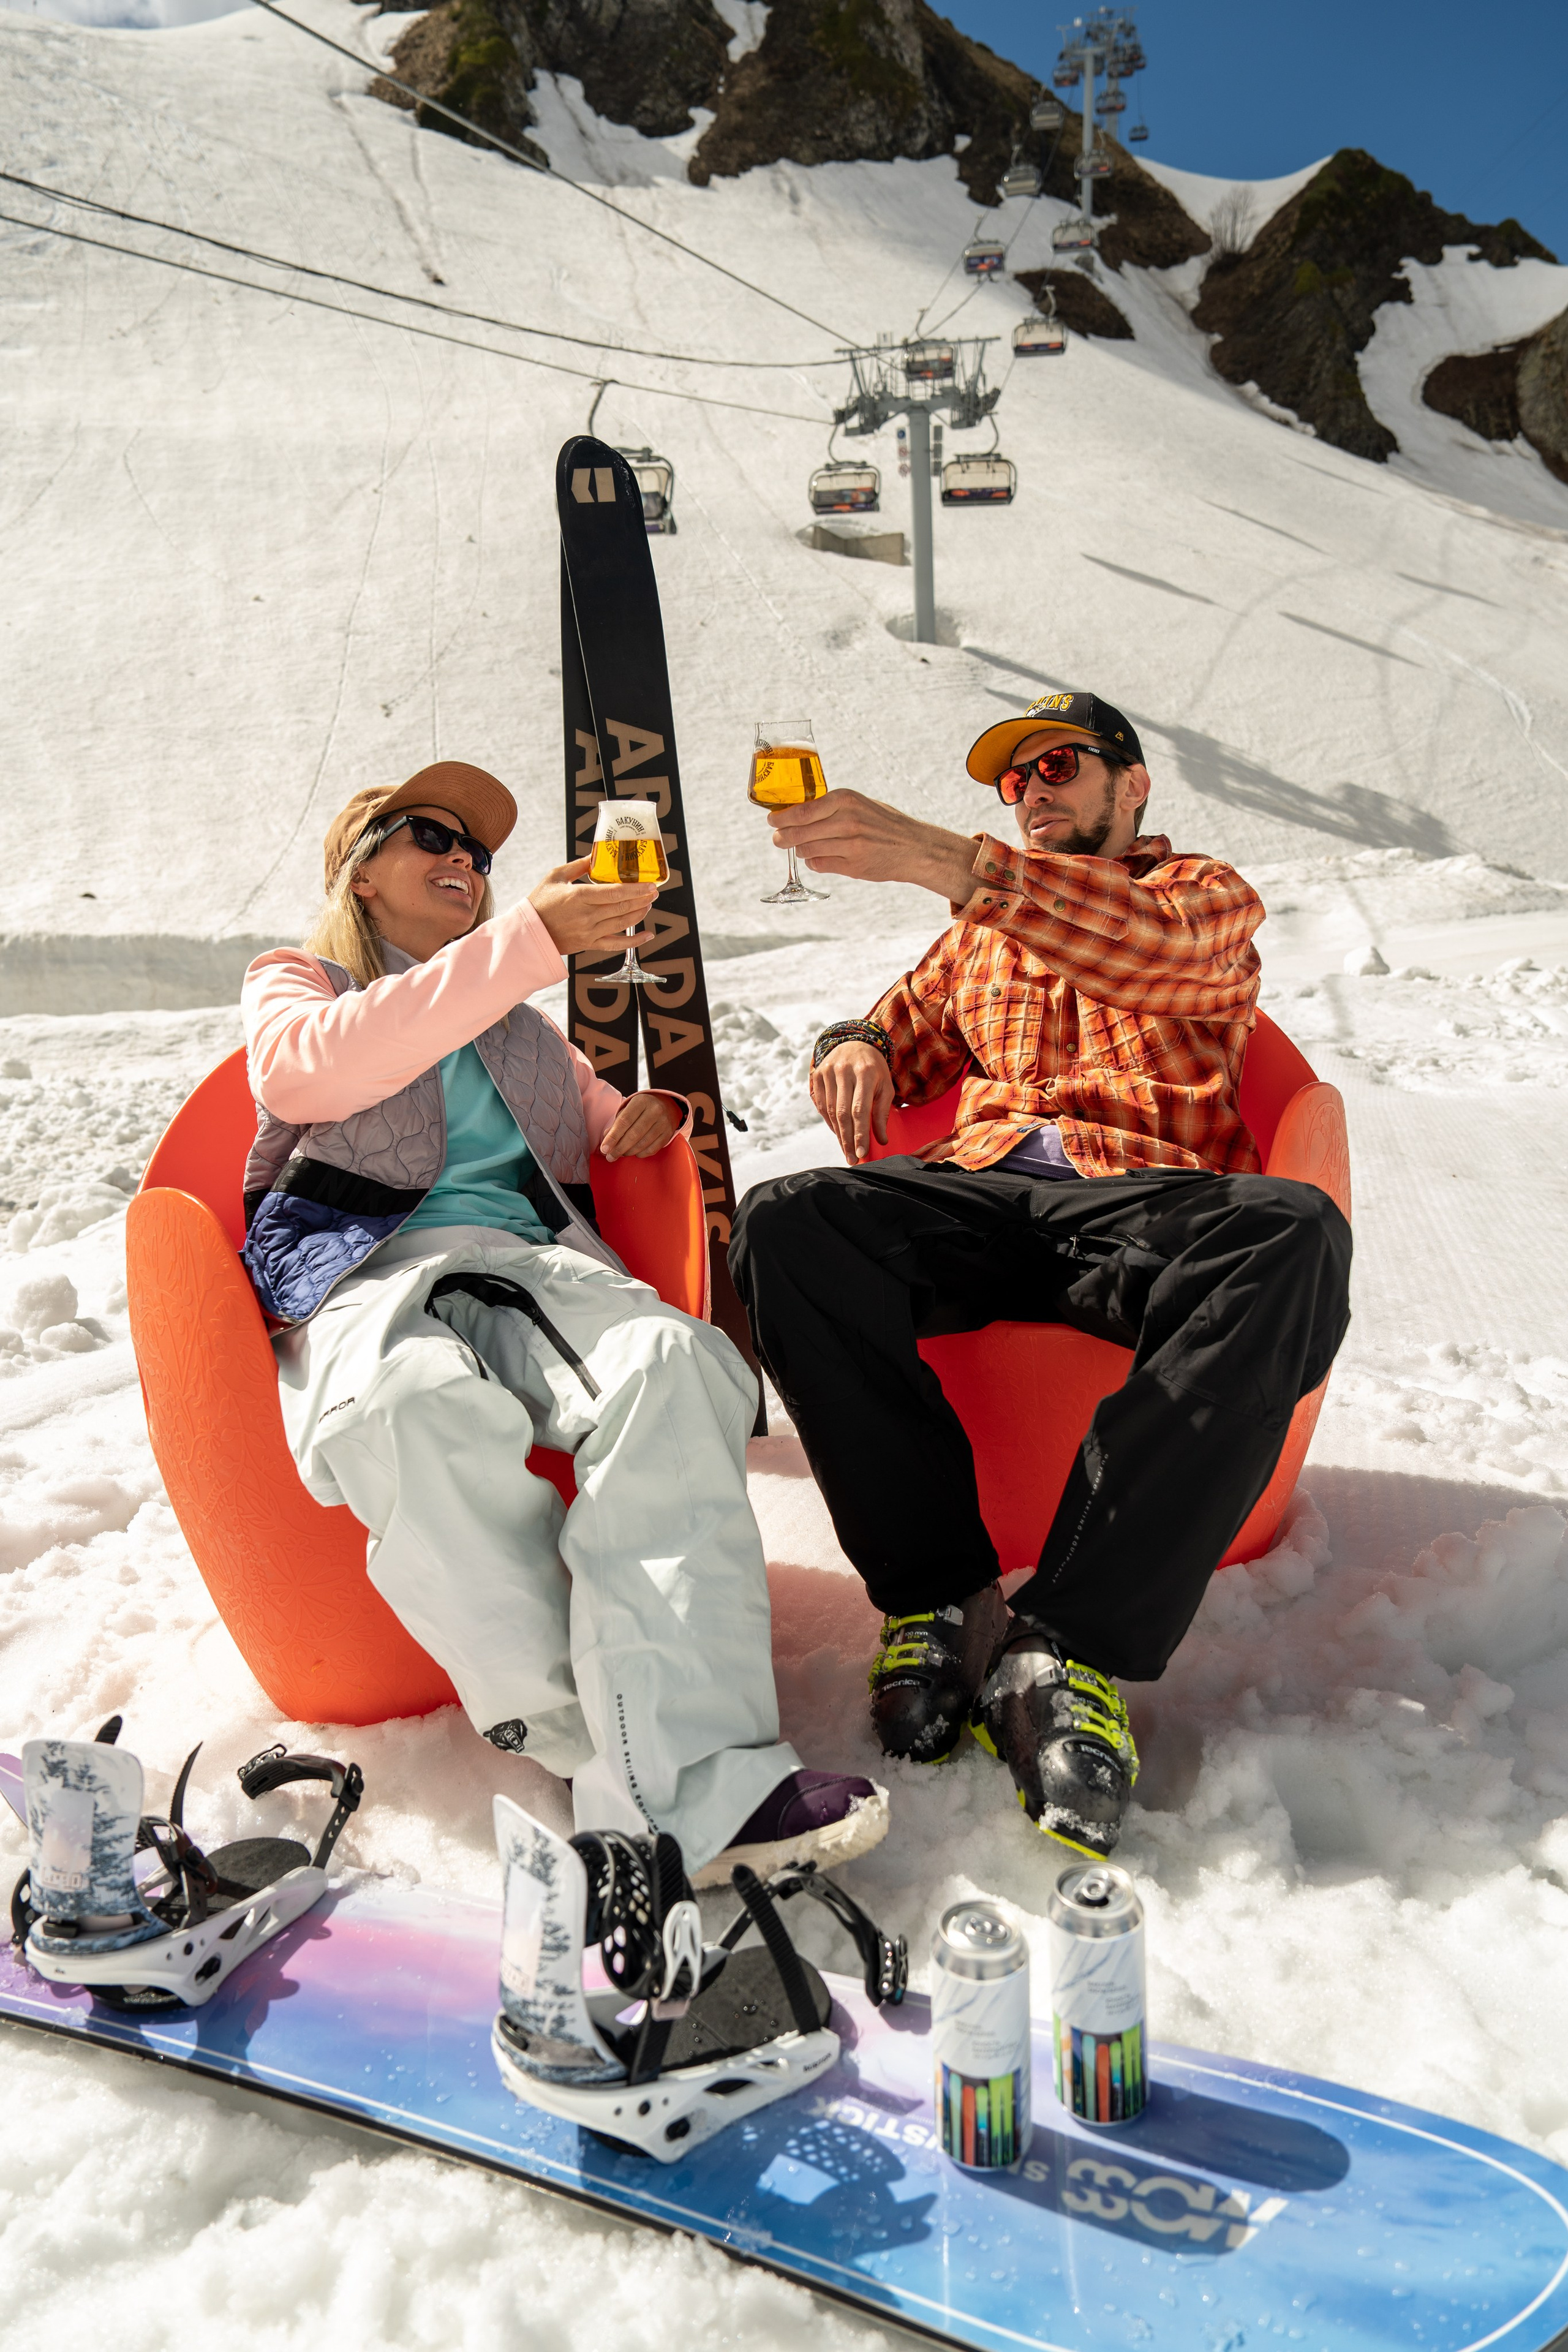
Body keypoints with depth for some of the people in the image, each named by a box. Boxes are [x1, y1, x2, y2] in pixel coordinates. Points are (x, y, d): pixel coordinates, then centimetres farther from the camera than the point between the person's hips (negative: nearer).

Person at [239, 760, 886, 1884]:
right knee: (422, 1405, -41)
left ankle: (672, 1787, -43)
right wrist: (527, 940, -13)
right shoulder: (294, 981, 21)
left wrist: (652, 1116, 13)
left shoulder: (526, 1030, 35)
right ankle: (597, 1741, -32)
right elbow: (313, 1068, -3)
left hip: (541, 1260, 3)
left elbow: (600, 1132, 41)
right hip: (371, 1271, -3)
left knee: (674, 1363, -34)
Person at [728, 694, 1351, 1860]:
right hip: (980, 1192, 3)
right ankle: (940, 1593, -26)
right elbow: (905, 1041, 30)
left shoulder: (1210, 893, 17)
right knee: (783, 1223, -27)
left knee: (1295, 1238, -37)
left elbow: (1149, 946, -8)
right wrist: (856, 1047, 2)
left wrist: (939, 856, -23)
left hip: (1147, 1199, -3)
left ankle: (1069, 1645, -38)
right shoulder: (980, 924, 34)